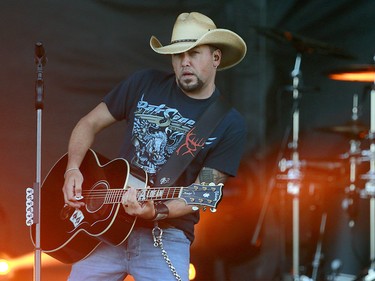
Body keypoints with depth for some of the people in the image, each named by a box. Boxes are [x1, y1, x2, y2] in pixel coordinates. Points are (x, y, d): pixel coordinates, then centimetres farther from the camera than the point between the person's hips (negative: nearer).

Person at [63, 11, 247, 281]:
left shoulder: (230, 125, -4)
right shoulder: (145, 84, 2)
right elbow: (90, 123, 10)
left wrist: (155, 212, -25)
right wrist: (73, 169, -7)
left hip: (165, 235, -2)